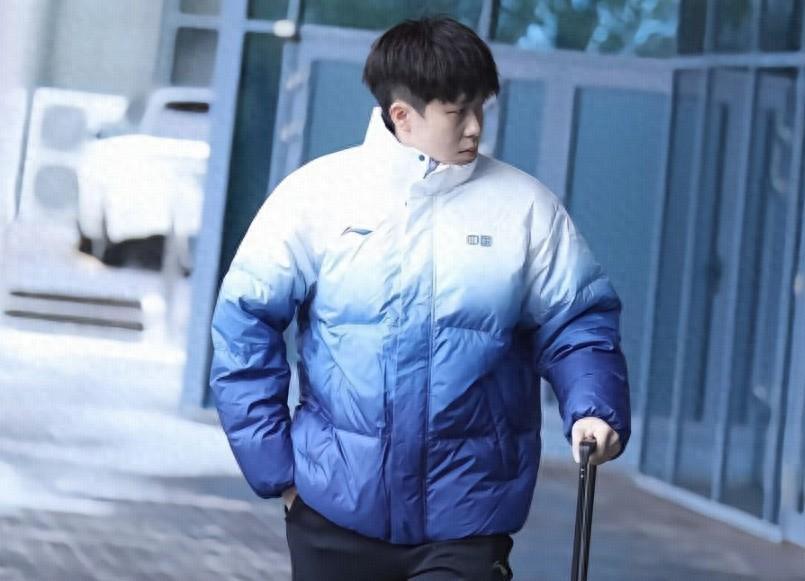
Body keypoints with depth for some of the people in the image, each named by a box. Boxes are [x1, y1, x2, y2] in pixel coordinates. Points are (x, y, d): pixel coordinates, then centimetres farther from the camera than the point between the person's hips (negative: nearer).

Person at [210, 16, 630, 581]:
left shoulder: (525, 207, -1)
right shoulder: (317, 193, -3)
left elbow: (576, 325, 4)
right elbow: (246, 324, 0)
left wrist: (596, 411, -16)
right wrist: (273, 462, -3)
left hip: (465, 523, -1)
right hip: (335, 509, 1)